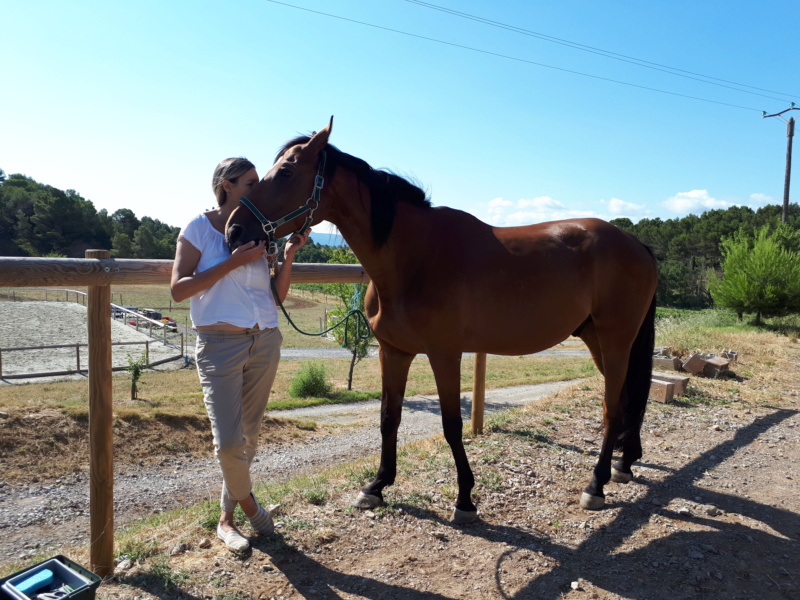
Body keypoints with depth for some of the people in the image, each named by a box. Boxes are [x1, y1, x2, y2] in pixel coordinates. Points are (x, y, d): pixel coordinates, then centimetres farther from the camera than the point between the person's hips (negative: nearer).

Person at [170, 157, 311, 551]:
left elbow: (278, 293, 11)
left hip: (265, 341, 5)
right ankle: (247, 501, 24)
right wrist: (232, 262, -17)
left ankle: (226, 517, 31)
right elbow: (178, 289, -11)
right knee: (228, 440, -8)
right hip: (220, 343, -4)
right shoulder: (199, 228, -2)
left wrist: (288, 255, -5)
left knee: (250, 434, 11)